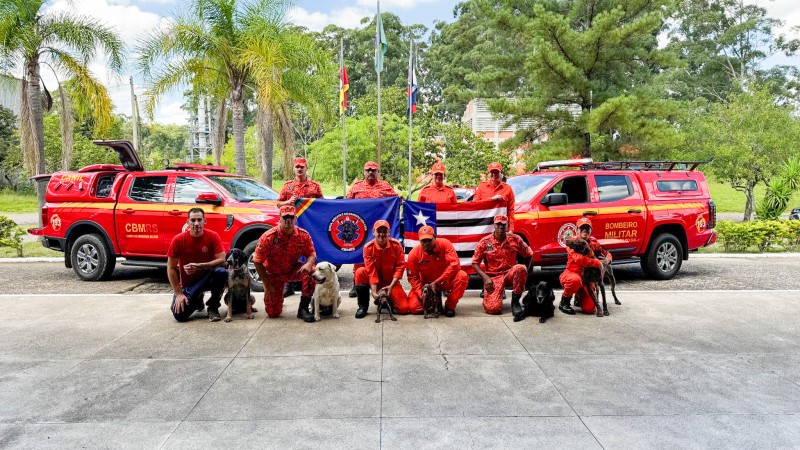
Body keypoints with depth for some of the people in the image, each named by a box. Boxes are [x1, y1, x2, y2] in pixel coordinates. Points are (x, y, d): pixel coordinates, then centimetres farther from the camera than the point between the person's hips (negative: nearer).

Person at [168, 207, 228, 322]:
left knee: (221, 272, -34)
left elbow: (222, 260, -20)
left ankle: (213, 307, -10)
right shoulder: (178, 240, -14)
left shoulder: (213, 236, -13)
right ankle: (196, 300, 19)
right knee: (180, 315, -19)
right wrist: (178, 294, -13)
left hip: (208, 277, 0)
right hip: (187, 284, 0)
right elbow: (171, 268, -9)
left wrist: (198, 266, -29)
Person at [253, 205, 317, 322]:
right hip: (273, 274, -1)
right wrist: (267, 285, -16)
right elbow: (258, 261, -16)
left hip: (293, 270, 2)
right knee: (273, 313, -1)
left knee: (311, 270, -32)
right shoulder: (268, 237, -22)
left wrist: (308, 263, -34)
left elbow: (311, 253, -8)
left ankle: (303, 308, -21)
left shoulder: (303, 235, -16)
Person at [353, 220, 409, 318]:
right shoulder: (368, 248, -13)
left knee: (404, 308, -18)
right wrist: (374, 292, -28)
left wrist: (391, 286, -20)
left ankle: (388, 299, 17)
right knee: (360, 272, -31)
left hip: (391, 281, 1)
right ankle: (363, 306, -15)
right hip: (376, 281, 0)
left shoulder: (396, 245, -11)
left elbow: (400, 266, -11)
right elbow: (371, 271, -18)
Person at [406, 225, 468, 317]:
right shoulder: (414, 254, -13)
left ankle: (450, 305, -10)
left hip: (445, 281, -1)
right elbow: (413, 278, -6)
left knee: (462, 276, -31)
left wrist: (437, 282, -26)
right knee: (413, 306, -20)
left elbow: (455, 264, -24)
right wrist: (421, 293, -22)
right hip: (426, 284, 1)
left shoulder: (444, 244, -17)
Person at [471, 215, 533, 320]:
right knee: (493, 308, -23)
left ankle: (515, 301, -18)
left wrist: (524, 273, 0)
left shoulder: (515, 239, -2)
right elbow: (475, 263, -1)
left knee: (520, 268, -35)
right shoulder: (485, 242, -5)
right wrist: (485, 278, -13)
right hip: (493, 277, -1)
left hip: (510, 274, 1)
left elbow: (529, 255, 11)